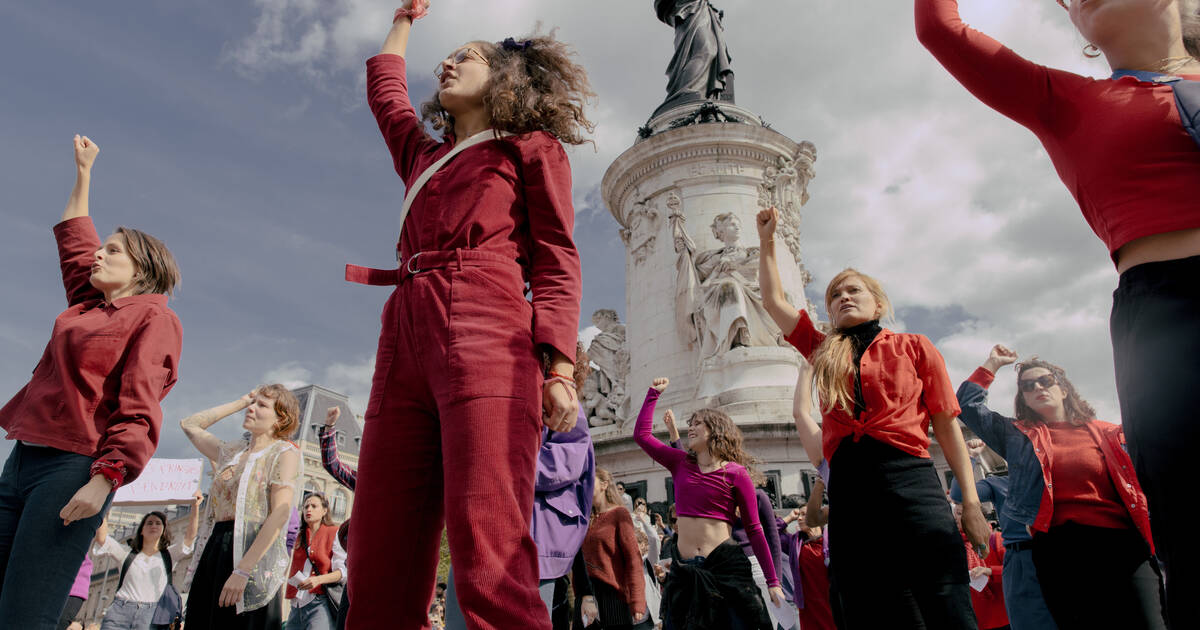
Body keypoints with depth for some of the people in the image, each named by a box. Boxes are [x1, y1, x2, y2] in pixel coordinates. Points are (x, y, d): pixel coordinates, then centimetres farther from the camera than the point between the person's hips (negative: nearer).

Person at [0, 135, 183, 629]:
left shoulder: (153, 315, -2)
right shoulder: (87, 305, 20)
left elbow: (138, 409, -12)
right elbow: (73, 238, 37)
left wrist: (103, 481, -21)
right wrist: (84, 171, 42)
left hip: (74, 466, -8)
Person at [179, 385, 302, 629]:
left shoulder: (284, 452, -3)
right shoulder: (232, 451, 18)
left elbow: (280, 515, -13)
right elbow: (189, 425, 28)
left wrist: (242, 570, -21)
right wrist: (240, 402, 19)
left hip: (252, 554, -6)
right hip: (213, 551, 6)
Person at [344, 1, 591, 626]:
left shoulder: (532, 147, 16)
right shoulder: (421, 154, 32)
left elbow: (556, 260, 4)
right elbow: (384, 88, 51)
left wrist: (559, 365, -9)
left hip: (486, 336, -6)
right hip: (406, 341, 6)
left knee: (491, 564, -19)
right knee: (378, 570, -2)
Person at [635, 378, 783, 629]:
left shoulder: (736, 473, -2)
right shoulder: (681, 463, 8)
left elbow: (754, 530, 0)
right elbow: (641, 434, 11)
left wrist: (773, 582, -2)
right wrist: (653, 393, 15)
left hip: (726, 565, -3)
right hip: (684, 570, 4)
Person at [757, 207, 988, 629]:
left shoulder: (913, 347, 12)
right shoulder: (823, 352, 18)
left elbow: (946, 424, 9)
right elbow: (773, 300, 23)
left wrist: (970, 501, 2)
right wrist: (767, 240, 23)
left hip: (909, 480, -2)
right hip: (847, 487, 3)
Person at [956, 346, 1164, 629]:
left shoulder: (1109, 434, 20)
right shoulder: (1017, 436, 18)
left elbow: (1139, 491, 18)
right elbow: (968, 405, 13)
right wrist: (992, 364, 20)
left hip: (1122, 546, 1)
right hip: (1059, 550, -1)